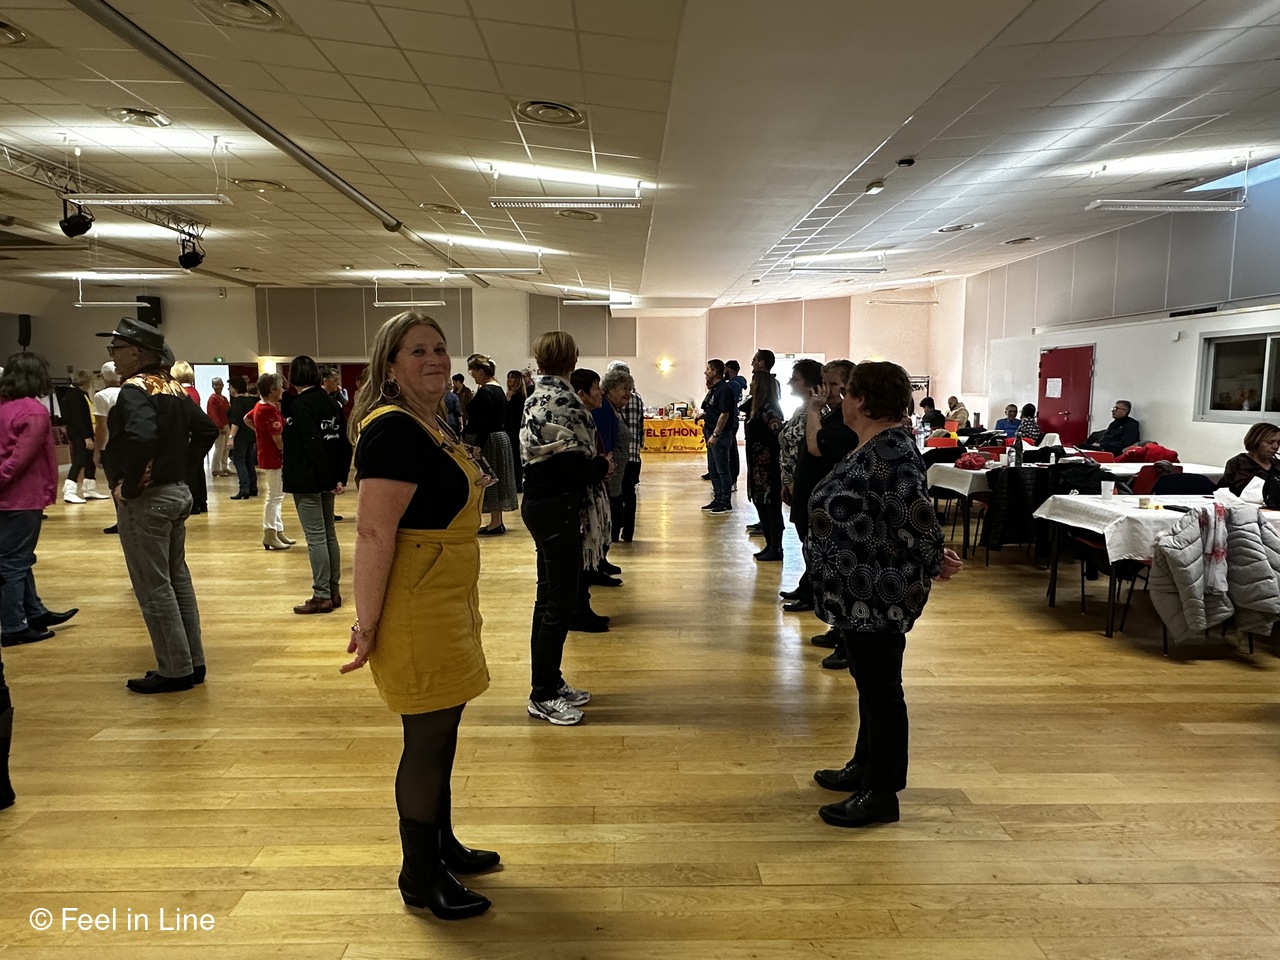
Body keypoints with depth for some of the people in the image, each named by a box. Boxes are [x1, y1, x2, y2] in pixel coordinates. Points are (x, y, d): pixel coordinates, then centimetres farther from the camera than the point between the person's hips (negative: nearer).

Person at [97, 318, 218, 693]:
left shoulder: (135, 389, -17)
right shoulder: (174, 388, 10)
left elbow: (142, 437, -34)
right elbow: (207, 430, 17)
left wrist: (127, 484, -22)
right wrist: (183, 465, 12)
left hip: (145, 499, -9)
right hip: (177, 492, 9)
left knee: (154, 588, 0)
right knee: (177, 579, 15)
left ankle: (175, 671, 7)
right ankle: (193, 662, 23)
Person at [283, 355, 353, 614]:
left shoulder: (299, 405, -14)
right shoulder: (330, 401, 9)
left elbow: (312, 444, -21)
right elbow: (343, 443, 7)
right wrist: (340, 477, 7)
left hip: (307, 480, -8)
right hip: (328, 479, 8)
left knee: (315, 537, -4)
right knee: (328, 534, 13)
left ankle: (322, 596, 1)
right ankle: (333, 591, 20)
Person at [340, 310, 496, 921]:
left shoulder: (430, 425, 11)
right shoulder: (393, 430, -20)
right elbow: (373, 532, -25)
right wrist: (367, 625, -24)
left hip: (446, 606, 10)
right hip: (415, 613, -10)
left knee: (440, 733, 20)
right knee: (427, 739, 4)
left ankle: (442, 846, 39)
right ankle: (419, 877, 24)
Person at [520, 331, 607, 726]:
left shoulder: (539, 397, 11)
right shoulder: (562, 400, -17)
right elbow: (572, 465, -21)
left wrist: (592, 462, 10)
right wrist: (603, 465, -5)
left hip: (540, 501, 10)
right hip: (557, 507, -10)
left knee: (550, 597, 17)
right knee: (560, 603, -1)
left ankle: (549, 683, 29)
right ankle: (543, 696, 10)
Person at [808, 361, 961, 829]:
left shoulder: (891, 451, -23)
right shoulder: (873, 446, 9)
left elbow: (918, 518, -25)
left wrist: (934, 563, -11)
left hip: (879, 595, -10)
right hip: (862, 593, 10)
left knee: (881, 689, 2)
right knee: (870, 683, 21)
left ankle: (881, 795, 16)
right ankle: (866, 767, 37)